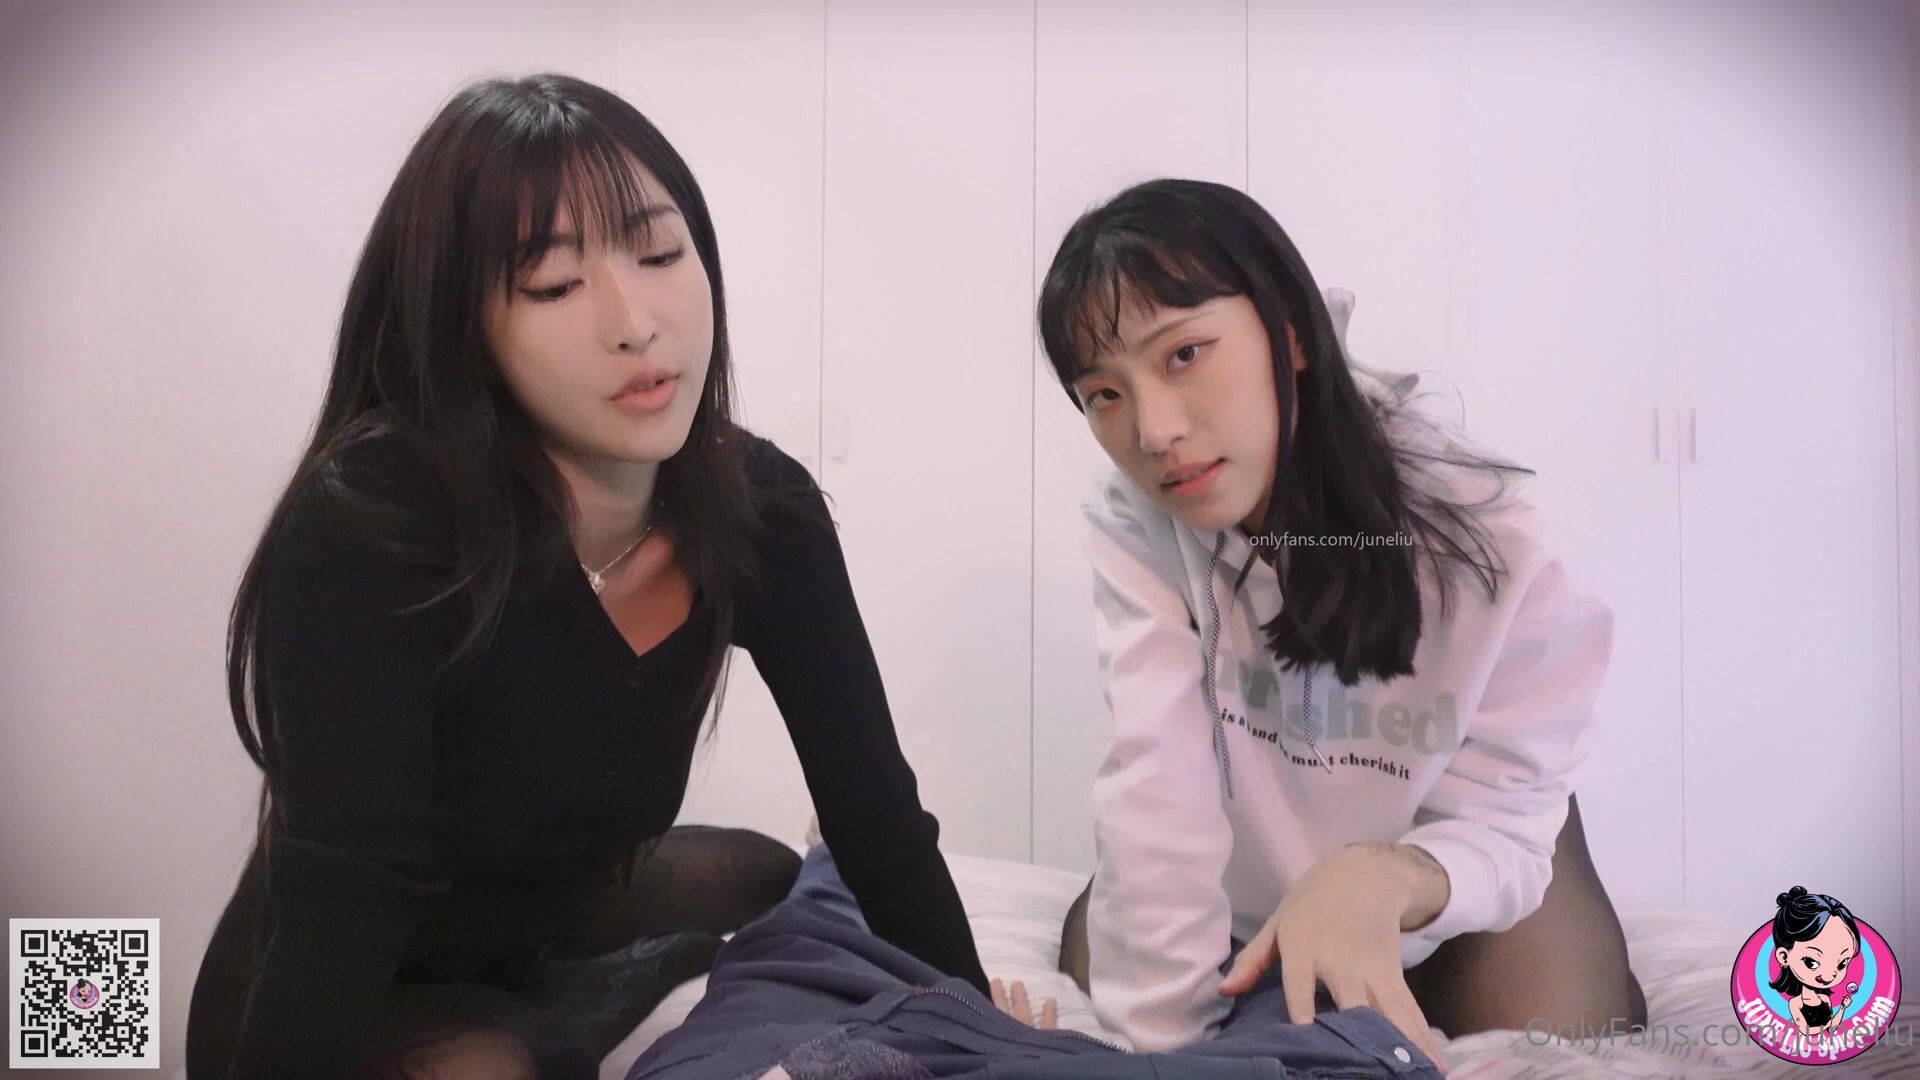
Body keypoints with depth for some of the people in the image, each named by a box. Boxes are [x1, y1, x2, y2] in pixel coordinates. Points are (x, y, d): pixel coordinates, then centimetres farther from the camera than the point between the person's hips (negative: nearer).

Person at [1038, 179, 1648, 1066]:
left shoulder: (1488, 545, -32)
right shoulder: (1137, 533, -30)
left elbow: (1498, 826, -28)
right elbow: (1158, 791, -38)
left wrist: (1381, 881, -50)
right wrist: (1159, 1037, -45)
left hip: (1439, 848, -1)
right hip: (1264, 852, 2)